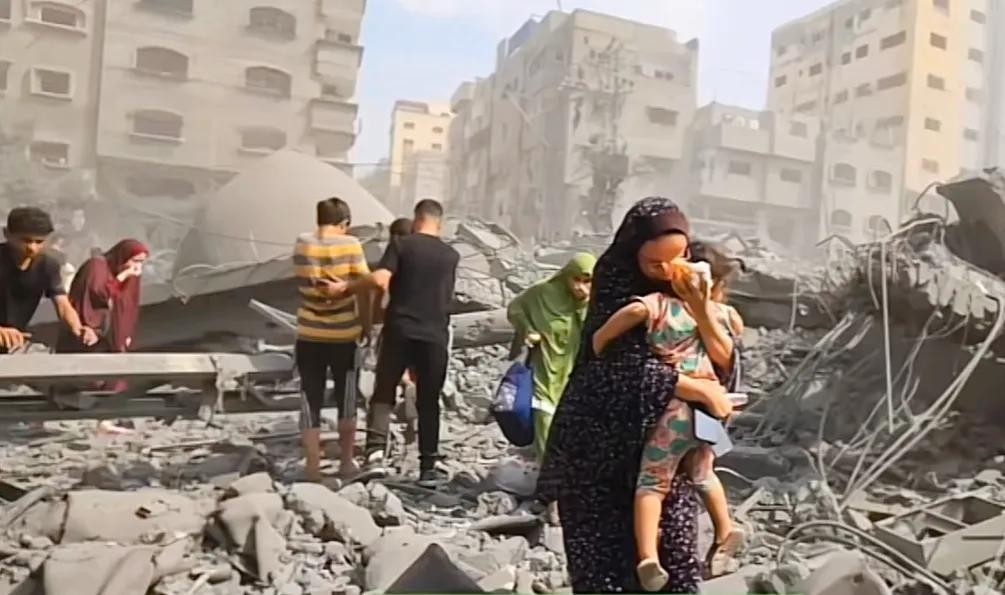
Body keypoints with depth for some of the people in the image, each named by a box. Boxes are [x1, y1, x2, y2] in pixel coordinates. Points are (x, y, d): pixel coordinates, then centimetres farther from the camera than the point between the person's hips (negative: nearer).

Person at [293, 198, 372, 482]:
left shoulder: (302, 244, -2)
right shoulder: (350, 245, -10)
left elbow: (312, 282, 3)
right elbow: (363, 288, -9)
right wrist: (365, 323, 2)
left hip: (309, 335, 2)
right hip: (344, 335, -1)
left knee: (311, 401, 10)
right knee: (346, 400, 15)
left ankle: (312, 466, 13)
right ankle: (346, 461, 23)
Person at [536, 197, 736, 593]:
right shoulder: (614, 282, -13)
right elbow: (620, 365, -23)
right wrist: (699, 389, -19)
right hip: (601, 440, -4)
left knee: (674, 555, 4)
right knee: (602, 556, 3)